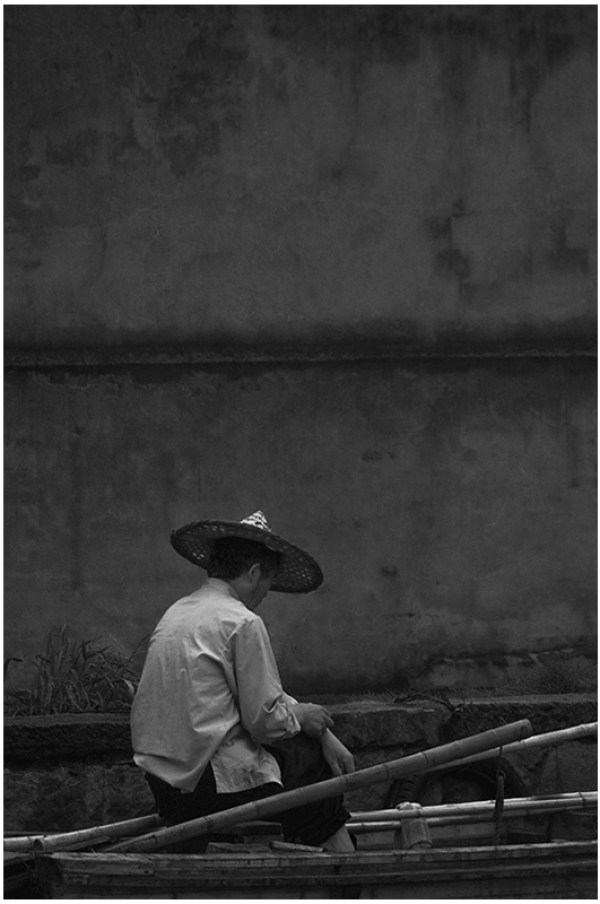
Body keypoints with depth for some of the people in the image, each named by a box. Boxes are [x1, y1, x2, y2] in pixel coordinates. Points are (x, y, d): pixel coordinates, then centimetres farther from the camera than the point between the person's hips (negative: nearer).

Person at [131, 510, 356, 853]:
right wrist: (300, 715, 8)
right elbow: (266, 720, -14)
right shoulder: (244, 623, -12)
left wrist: (324, 733, 15)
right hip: (213, 783, -9)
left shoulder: (177, 613, 16)